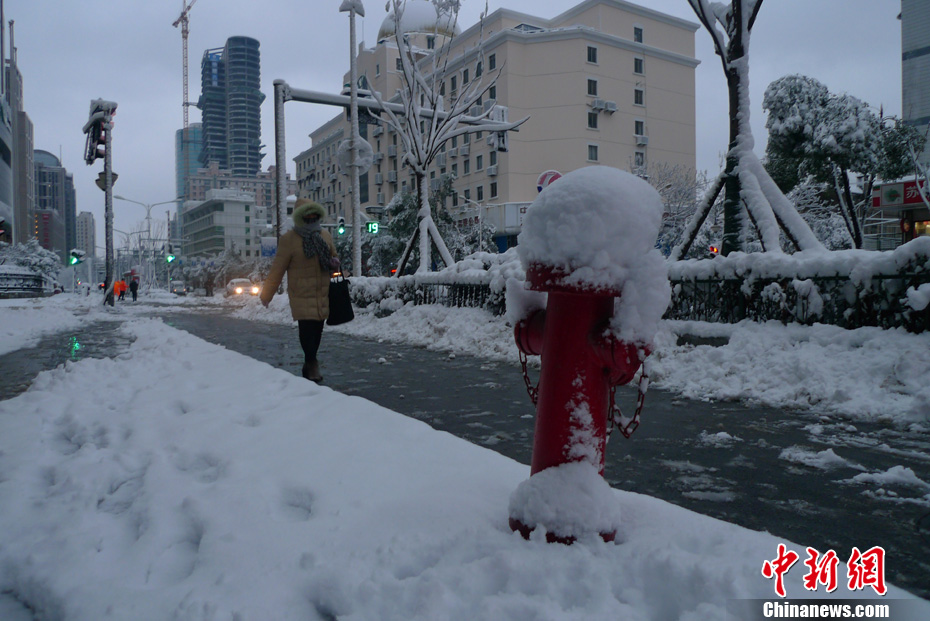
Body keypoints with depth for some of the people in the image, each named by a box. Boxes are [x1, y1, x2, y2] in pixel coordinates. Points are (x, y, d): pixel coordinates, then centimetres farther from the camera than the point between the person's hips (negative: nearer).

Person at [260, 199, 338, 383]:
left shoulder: (325, 236, 11)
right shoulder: (288, 239, -5)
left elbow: (333, 257, 26)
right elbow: (277, 269, -3)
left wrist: (334, 263, 0)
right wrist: (266, 295, -3)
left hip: (323, 295, 5)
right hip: (301, 295, -5)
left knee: (317, 329, 8)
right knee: (307, 328, -15)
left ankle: (310, 367, 23)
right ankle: (312, 364, -3)